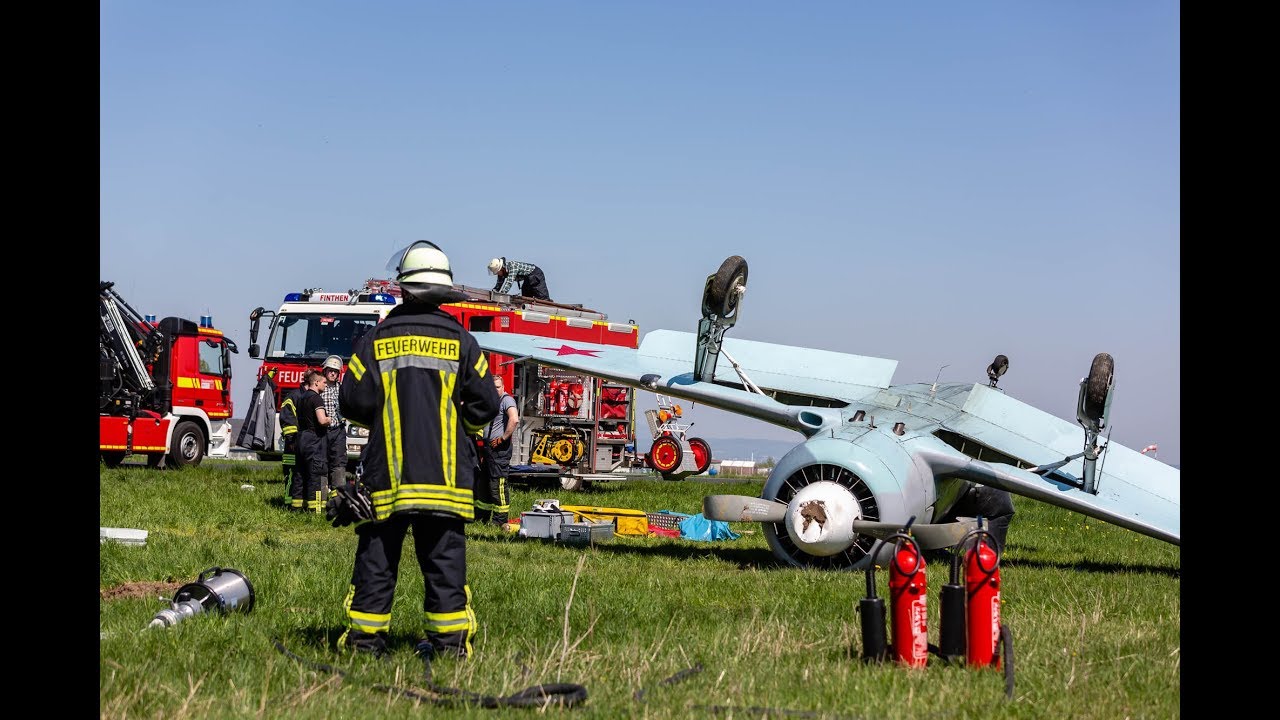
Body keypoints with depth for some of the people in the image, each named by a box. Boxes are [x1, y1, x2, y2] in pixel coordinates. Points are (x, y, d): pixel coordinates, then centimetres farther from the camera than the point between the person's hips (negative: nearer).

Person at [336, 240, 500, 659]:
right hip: (446, 473, 0)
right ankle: (449, 637, 3)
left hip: (387, 472, 0)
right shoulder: (460, 342, 2)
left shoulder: (377, 341, 1)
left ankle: (366, 634, 9)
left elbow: (353, 402, -1)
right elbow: (485, 405, 0)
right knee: (445, 558, 3)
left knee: (377, 557, 6)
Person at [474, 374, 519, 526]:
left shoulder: (507, 400, -9)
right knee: (482, 483, 14)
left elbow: (514, 419, -28)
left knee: (497, 484, -9)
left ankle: (500, 520, -6)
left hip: (499, 450, -10)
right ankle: (482, 516, 22)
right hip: (486, 448, 10)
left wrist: (503, 438, -20)